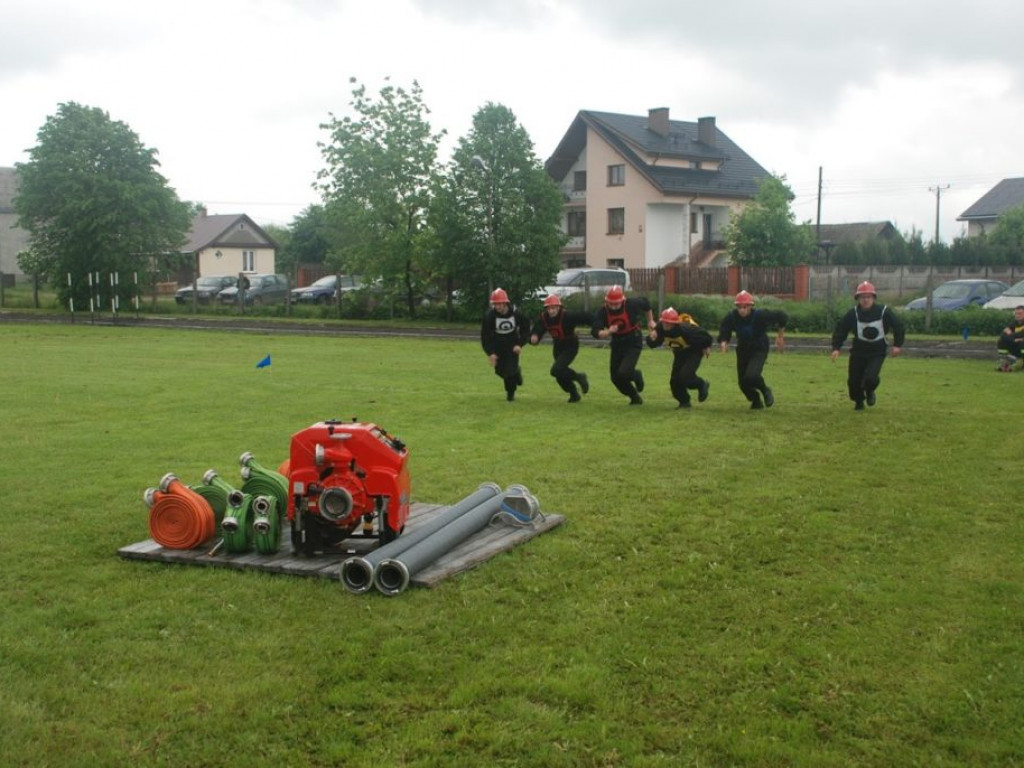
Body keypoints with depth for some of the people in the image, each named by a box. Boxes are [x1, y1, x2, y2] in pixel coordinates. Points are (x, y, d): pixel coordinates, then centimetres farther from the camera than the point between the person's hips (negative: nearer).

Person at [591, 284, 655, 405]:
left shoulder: (631, 305, -21)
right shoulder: (602, 312, -16)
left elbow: (645, 302, 1)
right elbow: (595, 332, -23)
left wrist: (650, 321, 10)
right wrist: (607, 332, -42)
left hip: (633, 344, -4)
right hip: (617, 344, 4)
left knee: (624, 373, -21)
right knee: (615, 377, 8)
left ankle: (637, 376, 16)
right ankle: (635, 398, 32)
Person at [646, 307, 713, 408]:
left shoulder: (685, 329, -38)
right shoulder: (660, 328, -24)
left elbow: (705, 335, -24)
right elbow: (652, 344, -14)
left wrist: (706, 347, -7)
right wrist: (652, 339, -38)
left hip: (694, 352, -6)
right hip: (679, 353, 6)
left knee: (685, 375, -23)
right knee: (675, 379, 0)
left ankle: (702, 385, 8)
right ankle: (684, 402, 23)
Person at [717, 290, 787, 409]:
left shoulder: (760, 316, -27)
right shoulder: (731, 318, -19)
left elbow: (781, 316, -13)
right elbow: (723, 334, -9)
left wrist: (780, 336, -4)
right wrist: (723, 343, -33)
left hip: (759, 350, -4)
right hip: (742, 350, 4)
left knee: (752, 376, -26)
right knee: (743, 382, 8)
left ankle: (765, 390, 8)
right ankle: (756, 401, 38)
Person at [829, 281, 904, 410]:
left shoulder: (884, 312, -10)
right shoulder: (853, 314, -8)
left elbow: (898, 326, 2)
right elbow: (840, 329, -1)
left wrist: (897, 345, -3)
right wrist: (836, 348, -10)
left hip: (877, 352, -2)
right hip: (858, 352, 2)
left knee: (870, 378, -21)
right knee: (853, 380, 3)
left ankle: (869, 392, 17)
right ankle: (859, 402, 34)